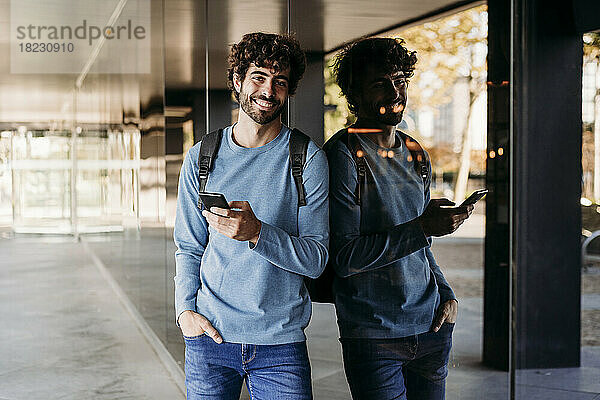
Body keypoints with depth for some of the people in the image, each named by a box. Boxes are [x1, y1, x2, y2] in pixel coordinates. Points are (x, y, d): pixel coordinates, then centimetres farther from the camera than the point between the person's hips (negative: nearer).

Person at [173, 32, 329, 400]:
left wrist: (257, 233, -23)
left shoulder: (308, 159, -3)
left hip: (281, 342, -1)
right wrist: (186, 309, -6)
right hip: (210, 335, 2)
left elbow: (316, 259, -7)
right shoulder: (202, 157, 5)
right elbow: (189, 247, 10)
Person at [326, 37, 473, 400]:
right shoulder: (343, 155, -11)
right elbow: (344, 257, -18)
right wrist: (421, 228, -21)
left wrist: (446, 294, 6)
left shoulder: (417, 155, 12)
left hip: (431, 328, 6)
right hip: (373, 336, -6)